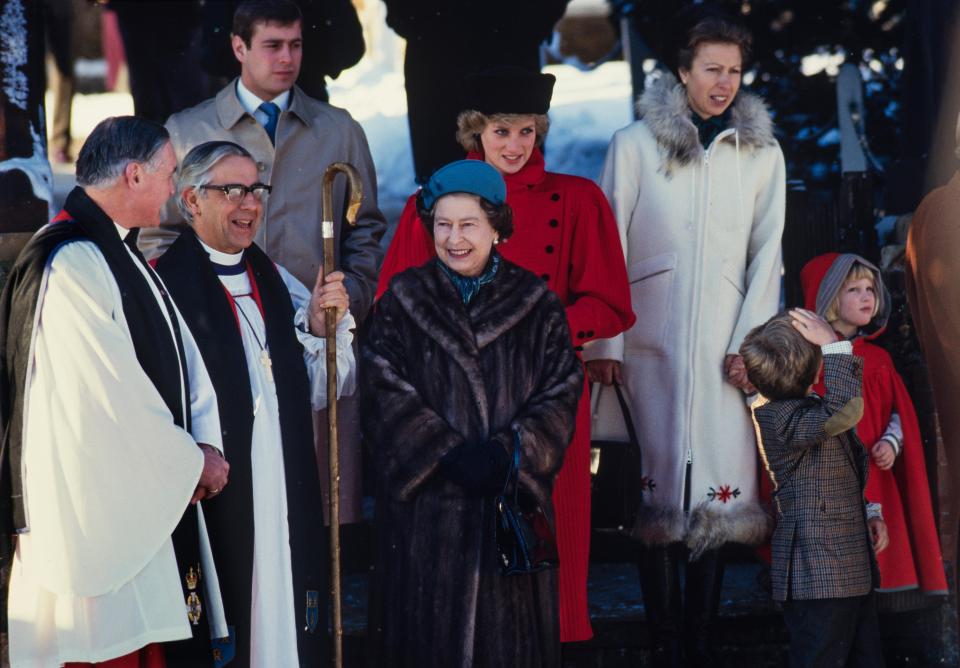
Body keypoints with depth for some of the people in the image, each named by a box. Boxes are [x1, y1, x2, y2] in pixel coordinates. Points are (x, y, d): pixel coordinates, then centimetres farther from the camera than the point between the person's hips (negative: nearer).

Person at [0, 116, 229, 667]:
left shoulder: (124, 257, 17)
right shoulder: (71, 263, -17)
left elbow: (183, 354, 15)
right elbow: (113, 394, -19)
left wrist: (206, 444, -3)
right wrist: (195, 461, -7)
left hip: (156, 504, 10)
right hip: (98, 514, -10)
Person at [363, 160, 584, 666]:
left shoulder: (535, 304, 5)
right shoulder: (403, 301, 4)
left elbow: (561, 394, -1)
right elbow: (388, 394, -4)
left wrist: (507, 451, -16)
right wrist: (449, 452, -17)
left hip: (513, 499, 1)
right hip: (426, 502, 0)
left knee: (508, 625, 3)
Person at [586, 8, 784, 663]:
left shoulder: (762, 154, 11)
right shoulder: (635, 145, 5)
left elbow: (767, 254, 9)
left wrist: (750, 341, -1)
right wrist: (603, 343, -3)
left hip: (724, 346, 2)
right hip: (650, 340, -1)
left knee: (717, 494, -4)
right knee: (658, 490, -4)